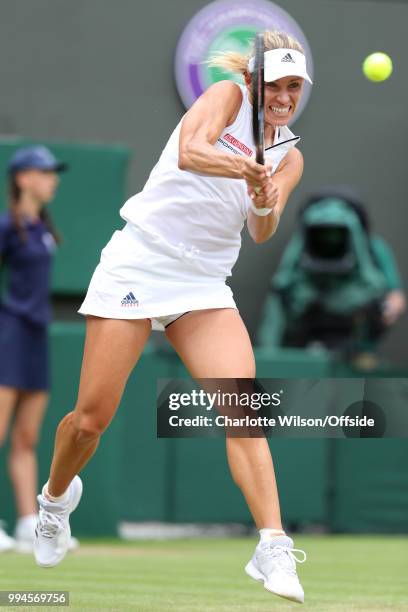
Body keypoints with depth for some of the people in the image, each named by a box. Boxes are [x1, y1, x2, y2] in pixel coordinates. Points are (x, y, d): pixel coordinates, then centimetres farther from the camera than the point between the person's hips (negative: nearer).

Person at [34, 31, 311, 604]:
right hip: (138, 265, -4)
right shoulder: (228, 96, -4)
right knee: (92, 419, -1)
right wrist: (247, 169, -42)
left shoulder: (289, 157, 8)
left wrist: (265, 204, -30)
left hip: (205, 285, 4)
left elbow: (263, 233, -8)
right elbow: (190, 152, -24)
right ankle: (56, 496, 30)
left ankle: (273, 550, -18)